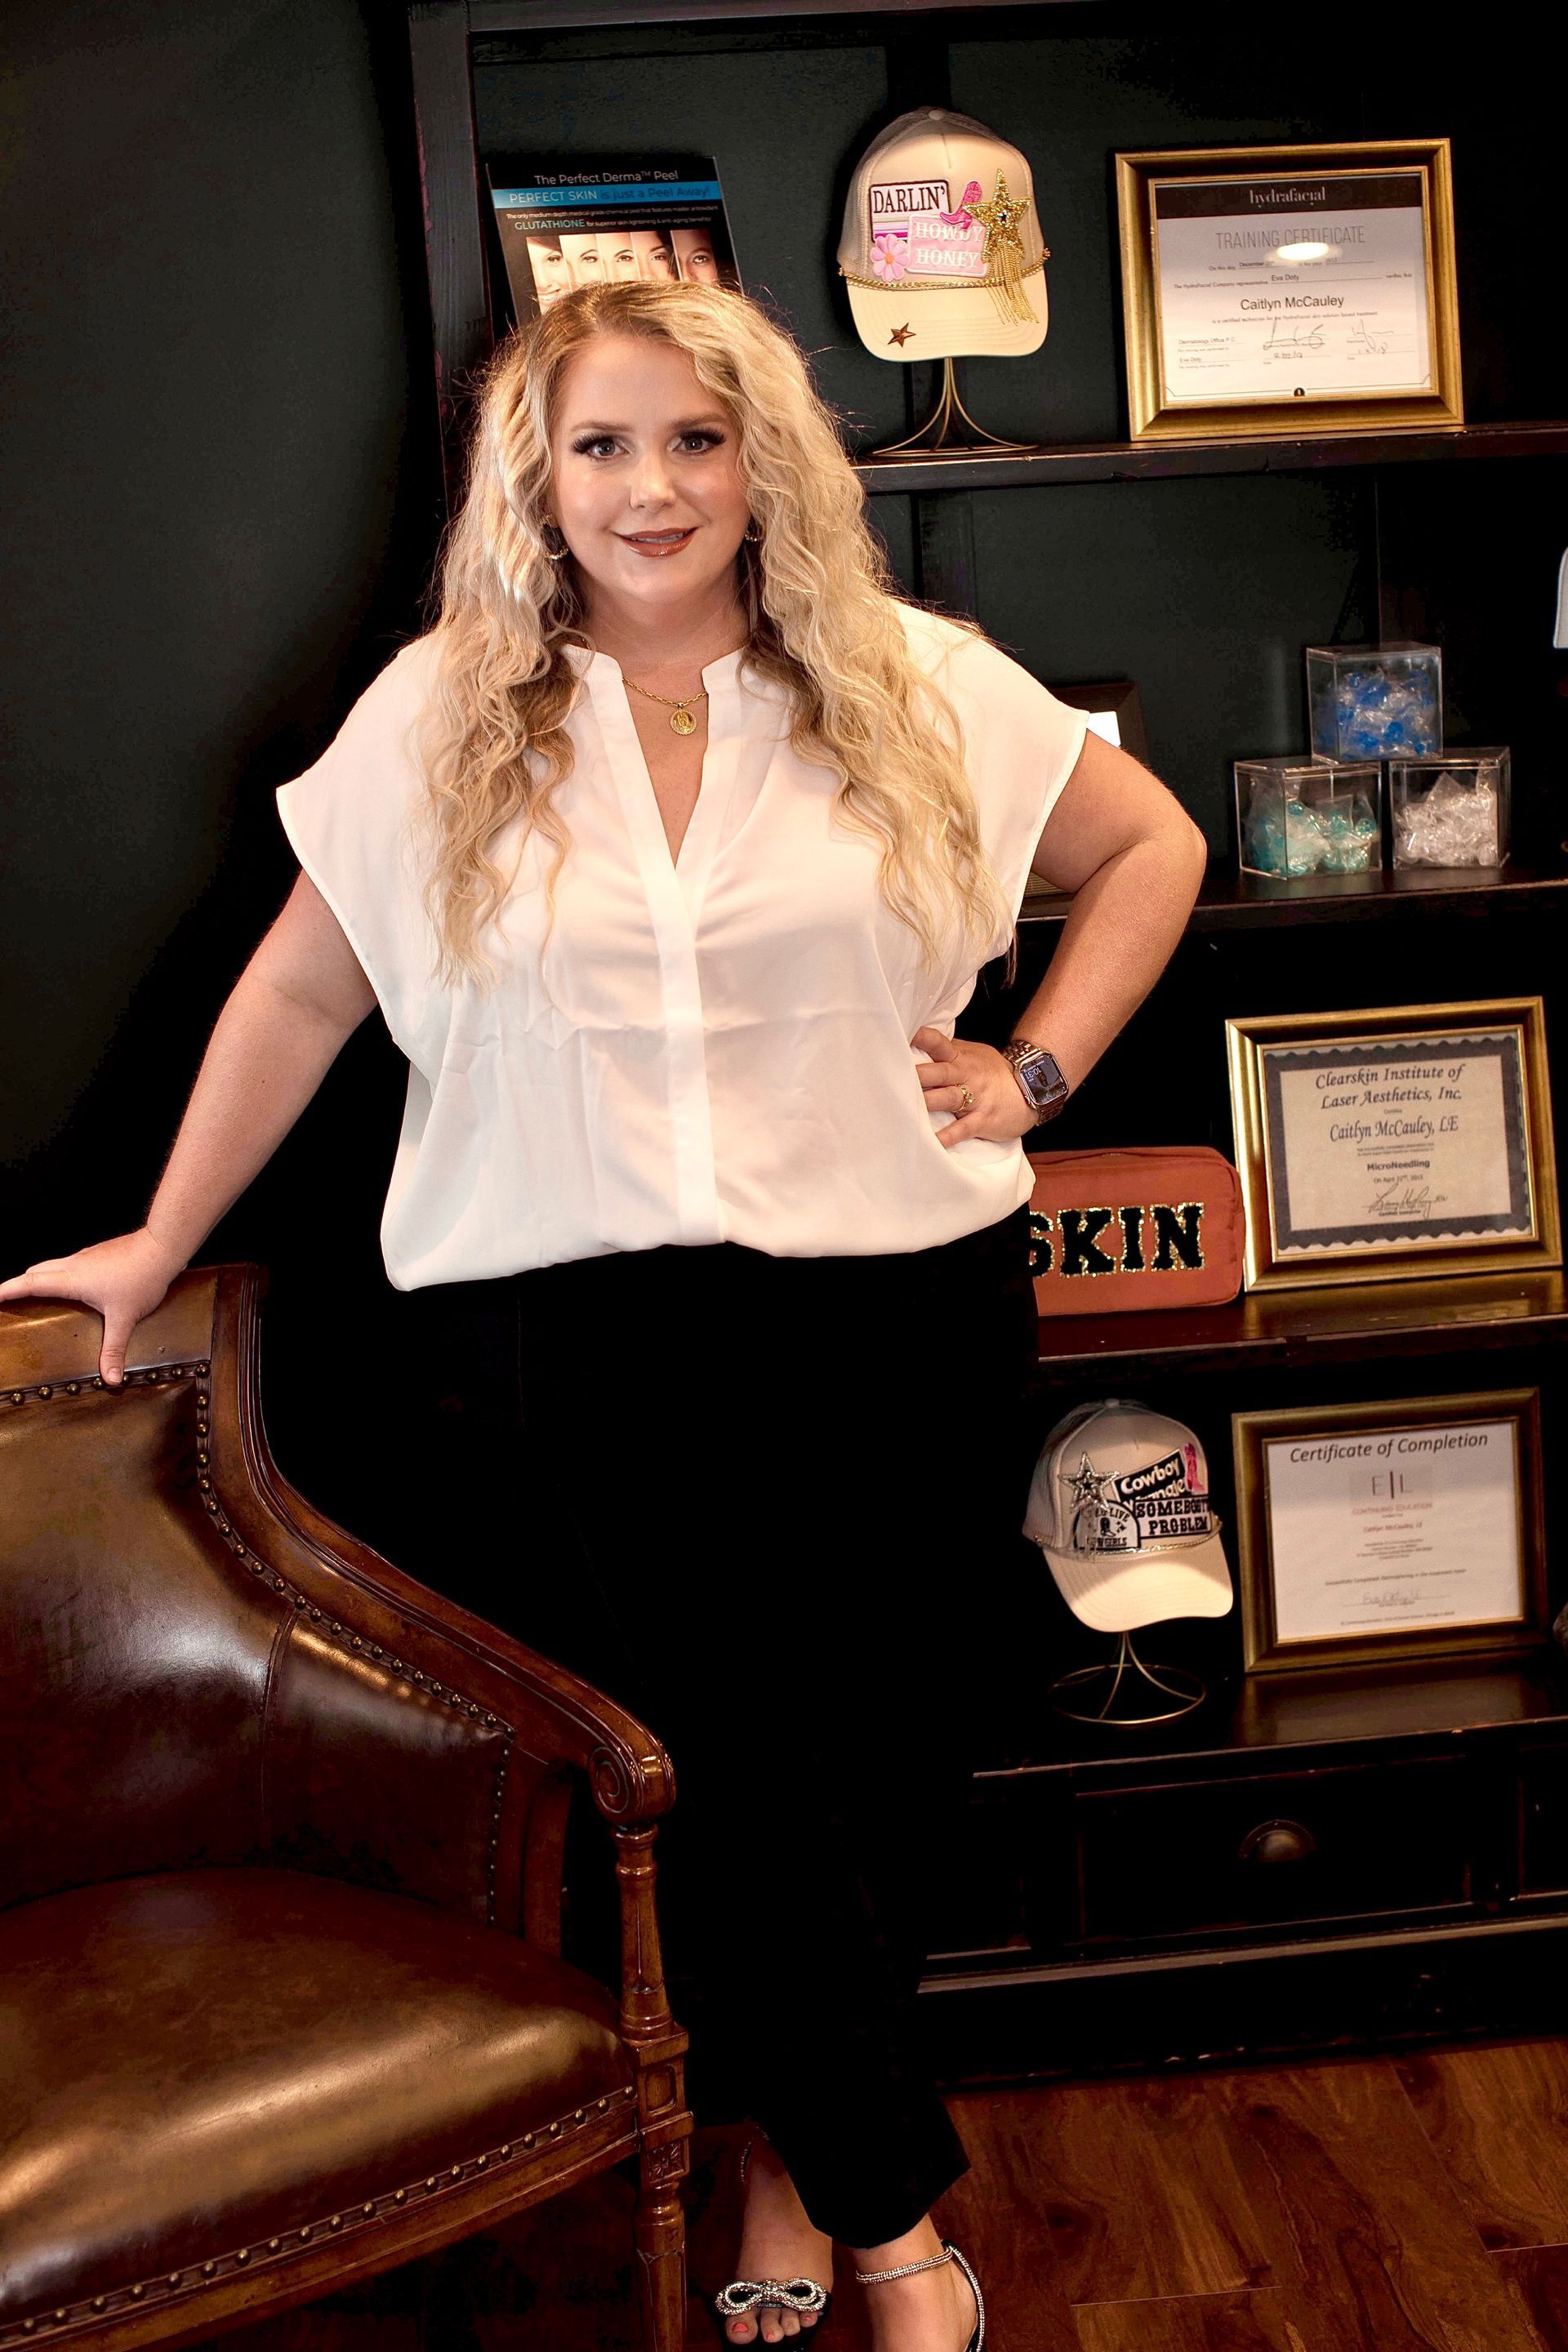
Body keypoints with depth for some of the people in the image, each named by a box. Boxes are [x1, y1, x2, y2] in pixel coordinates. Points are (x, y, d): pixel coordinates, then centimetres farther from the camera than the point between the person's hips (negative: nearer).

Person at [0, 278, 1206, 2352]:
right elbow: (303, 991, 9)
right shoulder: (444, 716, 3)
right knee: (732, 1790, 3)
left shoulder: (915, 684, 3)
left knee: (886, 1780, 8)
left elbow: (1152, 846, 14)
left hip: (908, 1319, 1)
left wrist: (1034, 1072, 3)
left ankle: (797, 2161, 33)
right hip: (610, 1343, 0)